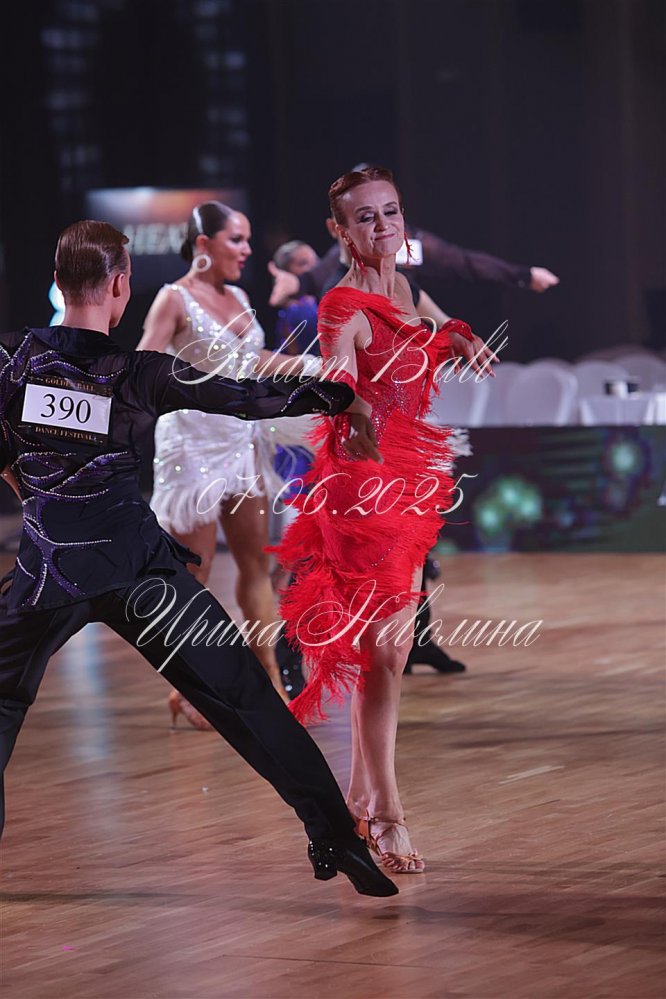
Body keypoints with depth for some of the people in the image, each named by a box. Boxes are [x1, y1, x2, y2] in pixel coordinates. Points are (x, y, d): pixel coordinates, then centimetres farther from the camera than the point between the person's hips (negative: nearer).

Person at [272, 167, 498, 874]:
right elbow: (338, 378, -35)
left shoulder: (402, 290, 10)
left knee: (389, 642, 15)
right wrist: (355, 412, -55)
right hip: (362, 479, -9)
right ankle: (386, 817, -5)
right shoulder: (343, 308, -16)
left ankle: (359, 794, 27)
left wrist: (457, 345, 13)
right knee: (382, 648, -9)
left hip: (407, 480, 9)